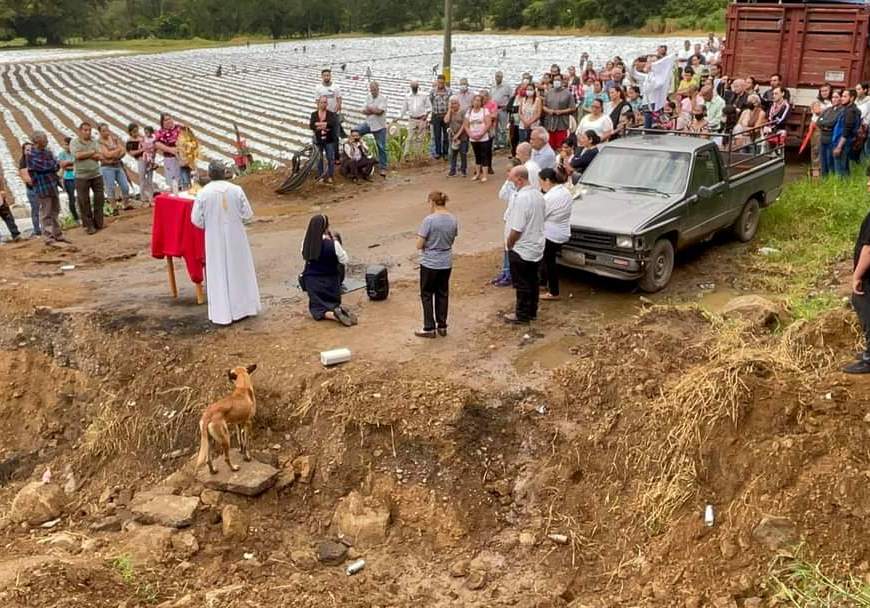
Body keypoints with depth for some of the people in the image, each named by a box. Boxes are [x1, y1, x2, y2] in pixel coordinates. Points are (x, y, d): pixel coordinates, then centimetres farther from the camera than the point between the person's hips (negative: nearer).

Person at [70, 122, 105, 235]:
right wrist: (92, 152, -7)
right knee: (84, 202, 2)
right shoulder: (74, 142, 0)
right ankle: (88, 225, 10)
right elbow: (78, 155, -17)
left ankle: (98, 223, 19)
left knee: (99, 199, 7)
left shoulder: (94, 141, 8)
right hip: (82, 177, -3)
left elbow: (99, 157, -4)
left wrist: (85, 154, -12)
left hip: (96, 175, 3)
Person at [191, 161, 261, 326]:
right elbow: (247, 214, -4)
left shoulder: (203, 192, -11)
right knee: (239, 270, 14)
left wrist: (208, 225, 11)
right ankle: (244, 307, 23)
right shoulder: (236, 190, -7)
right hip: (236, 237, 1)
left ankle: (223, 313, 9)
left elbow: (196, 219, -8)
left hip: (215, 239, -1)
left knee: (219, 274, 6)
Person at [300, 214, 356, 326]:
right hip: (329, 280, -1)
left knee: (317, 308, 6)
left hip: (312, 280, 1)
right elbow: (344, 261, -9)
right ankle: (340, 309, -16)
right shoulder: (332, 244, -19)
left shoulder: (306, 244, -10)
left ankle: (334, 315, -26)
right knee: (334, 303, 19)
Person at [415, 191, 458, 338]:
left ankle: (429, 328, 13)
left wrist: (427, 244, 3)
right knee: (443, 294, 16)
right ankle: (442, 326, 23)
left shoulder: (429, 220, -20)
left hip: (430, 264, -5)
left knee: (427, 295, 9)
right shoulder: (453, 220, -2)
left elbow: (419, 245, -16)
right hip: (446, 263, 5)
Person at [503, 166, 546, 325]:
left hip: (521, 250, -8)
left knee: (522, 284, 5)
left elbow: (516, 229, -26)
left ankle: (522, 315, 16)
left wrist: (508, 245, -10)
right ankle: (532, 311, 30)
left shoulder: (521, 198, -26)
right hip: (537, 247, 9)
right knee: (532, 281, 18)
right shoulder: (538, 194, 3)